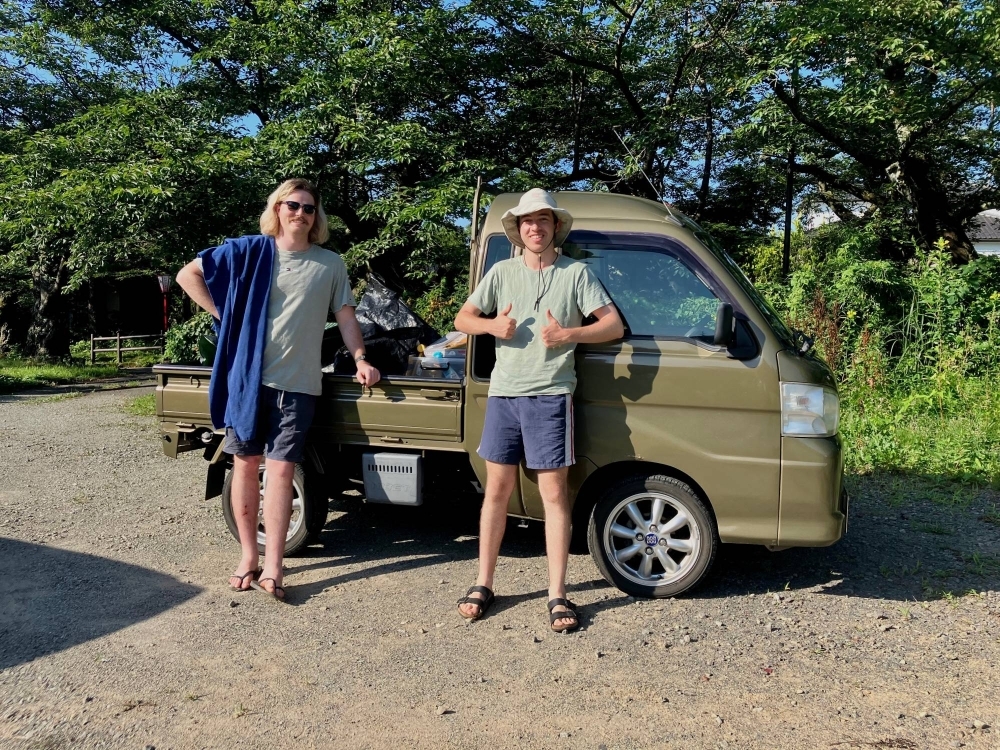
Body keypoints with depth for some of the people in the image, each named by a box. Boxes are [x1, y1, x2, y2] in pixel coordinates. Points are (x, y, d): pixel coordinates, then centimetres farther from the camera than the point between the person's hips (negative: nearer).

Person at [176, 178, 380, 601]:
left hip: (297, 383, -1)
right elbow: (187, 274, 8)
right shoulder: (249, 251, 4)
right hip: (247, 375, 1)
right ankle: (248, 556, 20)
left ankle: (272, 568, -2)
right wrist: (223, 315, 0)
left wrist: (360, 360, -1)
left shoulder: (330, 264, 7)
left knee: (281, 470, -5)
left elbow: (345, 317, 11)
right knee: (246, 464, 7)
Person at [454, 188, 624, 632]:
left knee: (553, 492, -1)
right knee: (497, 489, 8)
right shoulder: (502, 272, 11)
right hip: (503, 393, 3)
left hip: (550, 395, -2)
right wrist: (492, 325, -9)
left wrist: (568, 335, -15)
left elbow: (614, 326, 0)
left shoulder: (576, 273, 4)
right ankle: (483, 585, 19)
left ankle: (557, 596, 6)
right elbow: (462, 319, 12)